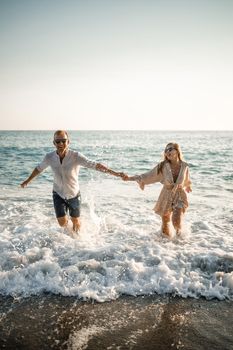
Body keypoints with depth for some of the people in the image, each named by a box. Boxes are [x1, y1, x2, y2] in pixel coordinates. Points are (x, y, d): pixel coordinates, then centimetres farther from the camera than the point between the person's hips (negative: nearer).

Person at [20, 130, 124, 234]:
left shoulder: (76, 156, -25)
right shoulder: (49, 157, -15)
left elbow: (95, 165, -33)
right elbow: (39, 168, 5)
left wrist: (115, 173, -43)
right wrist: (27, 180, 19)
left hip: (74, 195, -1)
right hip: (58, 194, 1)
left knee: (76, 222, 14)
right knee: (62, 223, -2)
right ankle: (65, 221, 38)